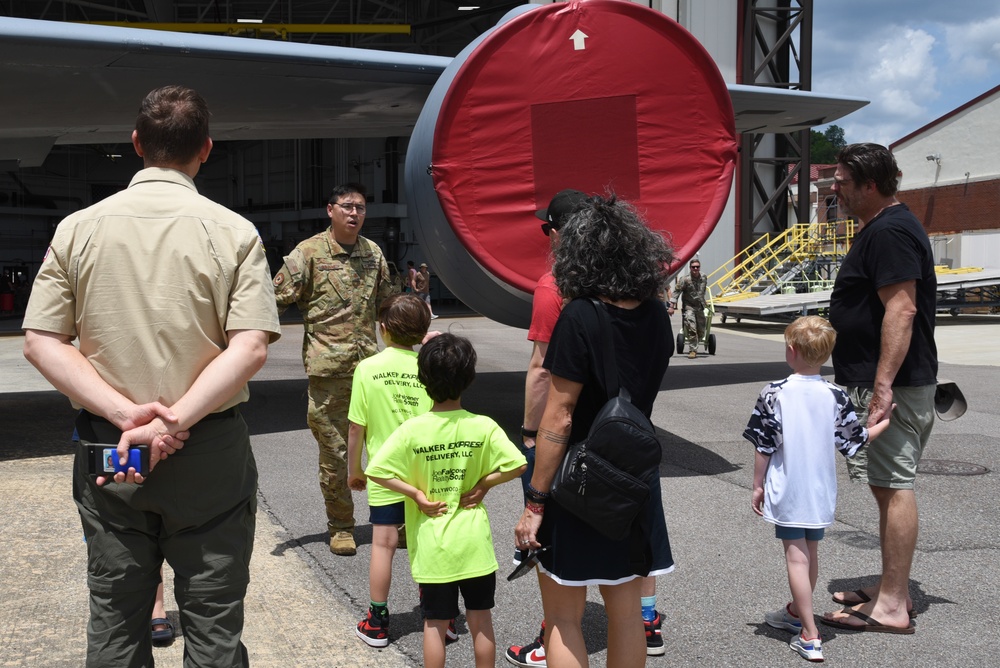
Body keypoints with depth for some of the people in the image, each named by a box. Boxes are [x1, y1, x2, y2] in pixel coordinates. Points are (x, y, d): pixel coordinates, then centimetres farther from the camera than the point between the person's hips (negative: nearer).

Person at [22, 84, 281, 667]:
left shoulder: (78, 229, 1)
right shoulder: (234, 232, -6)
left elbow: (41, 341, -3)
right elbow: (250, 348, -15)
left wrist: (125, 412, -11)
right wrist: (174, 422, -17)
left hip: (105, 453, 2)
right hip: (210, 457, -2)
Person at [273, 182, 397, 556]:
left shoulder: (373, 253, 12)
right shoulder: (309, 252, -3)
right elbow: (279, 296, -9)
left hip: (371, 364, 4)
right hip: (328, 369, -4)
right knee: (333, 450, 4)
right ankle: (341, 528, 19)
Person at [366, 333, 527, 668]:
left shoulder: (413, 429, -12)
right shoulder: (483, 426, -10)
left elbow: (376, 471, -16)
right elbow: (517, 465, -13)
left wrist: (416, 494, -9)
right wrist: (483, 483, -3)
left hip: (432, 548, -1)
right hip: (475, 545, 1)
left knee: (435, 624, 12)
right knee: (481, 621, 15)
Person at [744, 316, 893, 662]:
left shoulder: (775, 394, -15)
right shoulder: (836, 397, -6)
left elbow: (763, 447, -11)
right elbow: (856, 440, 2)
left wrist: (757, 486, 0)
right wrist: (887, 421, 19)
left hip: (787, 491, -4)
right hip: (820, 492, 4)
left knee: (796, 557, 0)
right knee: (811, 552, 19)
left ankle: (810, 637, -1)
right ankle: (797, 613, 40)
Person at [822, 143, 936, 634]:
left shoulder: (889, 232, -15)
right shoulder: (881, 228, 19)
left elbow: (901, 308, -24)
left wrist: (883, 385, -28)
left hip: (892, 385, -11)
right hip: (877, 381, 11)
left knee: (893, 486, -8)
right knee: (888, 484, 15)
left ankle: (891, 607, -3)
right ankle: (891, 589, 25)